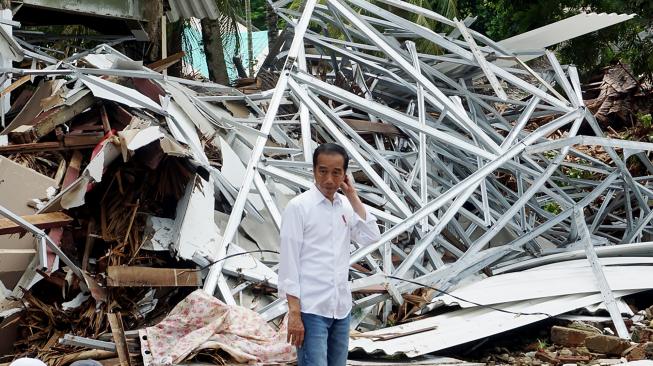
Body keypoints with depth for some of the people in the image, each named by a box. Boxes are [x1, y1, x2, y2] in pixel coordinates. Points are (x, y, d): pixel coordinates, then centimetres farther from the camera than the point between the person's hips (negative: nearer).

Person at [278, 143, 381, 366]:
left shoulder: (346, 205, 10)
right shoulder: (298, 207, -8)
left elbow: (371, 238, -2)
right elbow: (289, 263, -10)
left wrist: (353, 197, -1)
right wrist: (294, 313, -14)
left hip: (342, 308, 6)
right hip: (311, 310, -6)